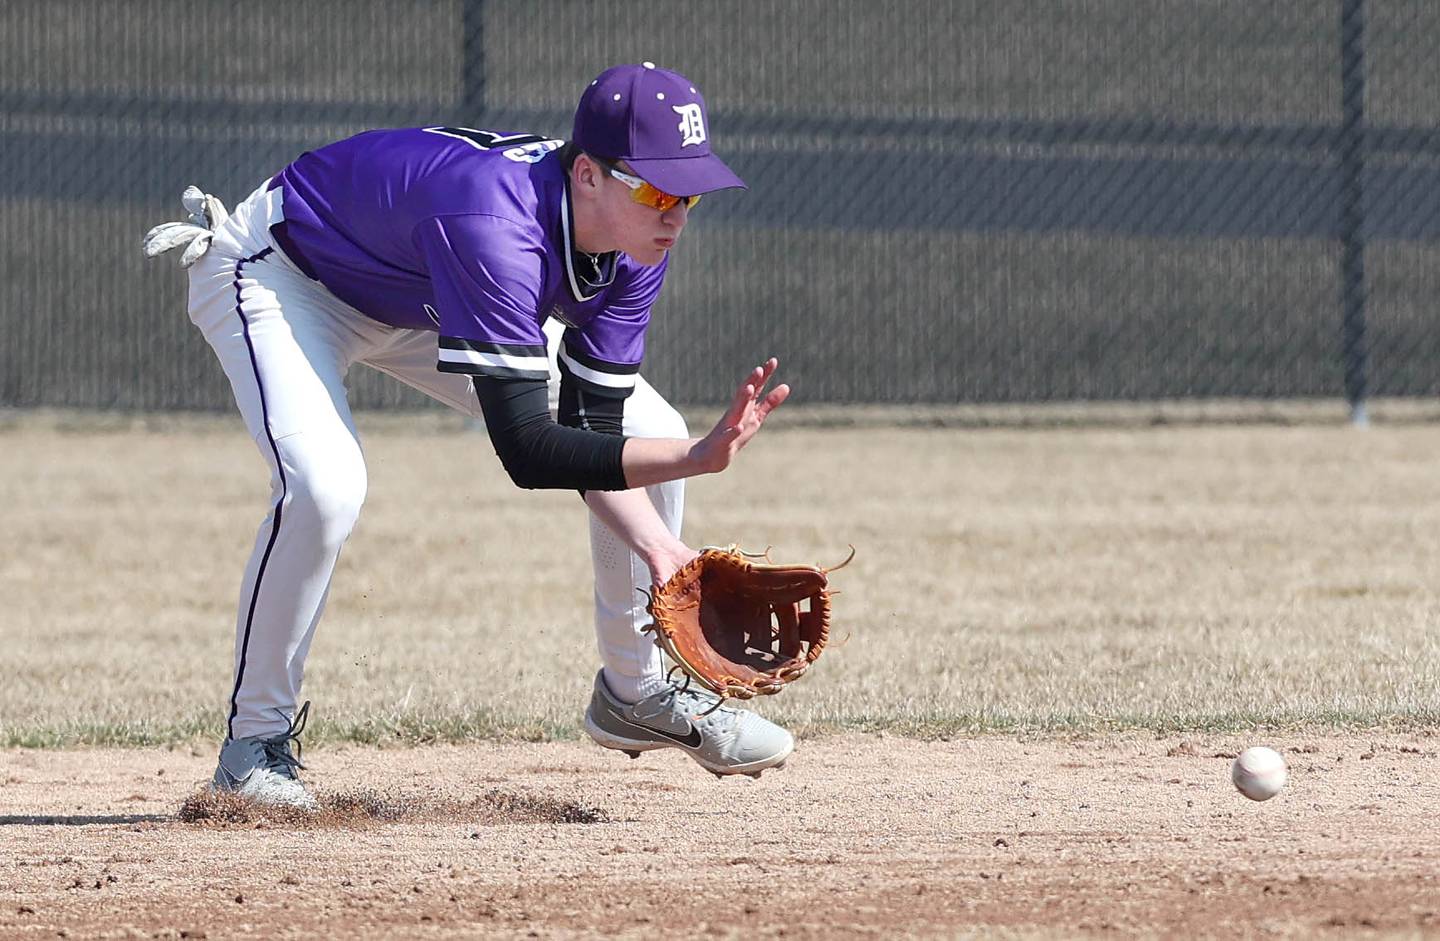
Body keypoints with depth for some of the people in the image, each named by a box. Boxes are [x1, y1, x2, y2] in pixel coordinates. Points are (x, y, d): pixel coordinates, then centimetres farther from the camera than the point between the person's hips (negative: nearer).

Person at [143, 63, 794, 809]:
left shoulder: (637, 243, -20)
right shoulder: (496, 223, -44)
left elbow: (593, 429, -15)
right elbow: (527, 451, -47)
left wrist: (664, 551, -30)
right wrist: (698, 461, -53)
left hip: (420, 302, 8)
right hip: (278, 273, -8)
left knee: (652, 434, 1)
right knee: (325, 484, -35)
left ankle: (635, 691, 20)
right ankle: (256, 738, -14)